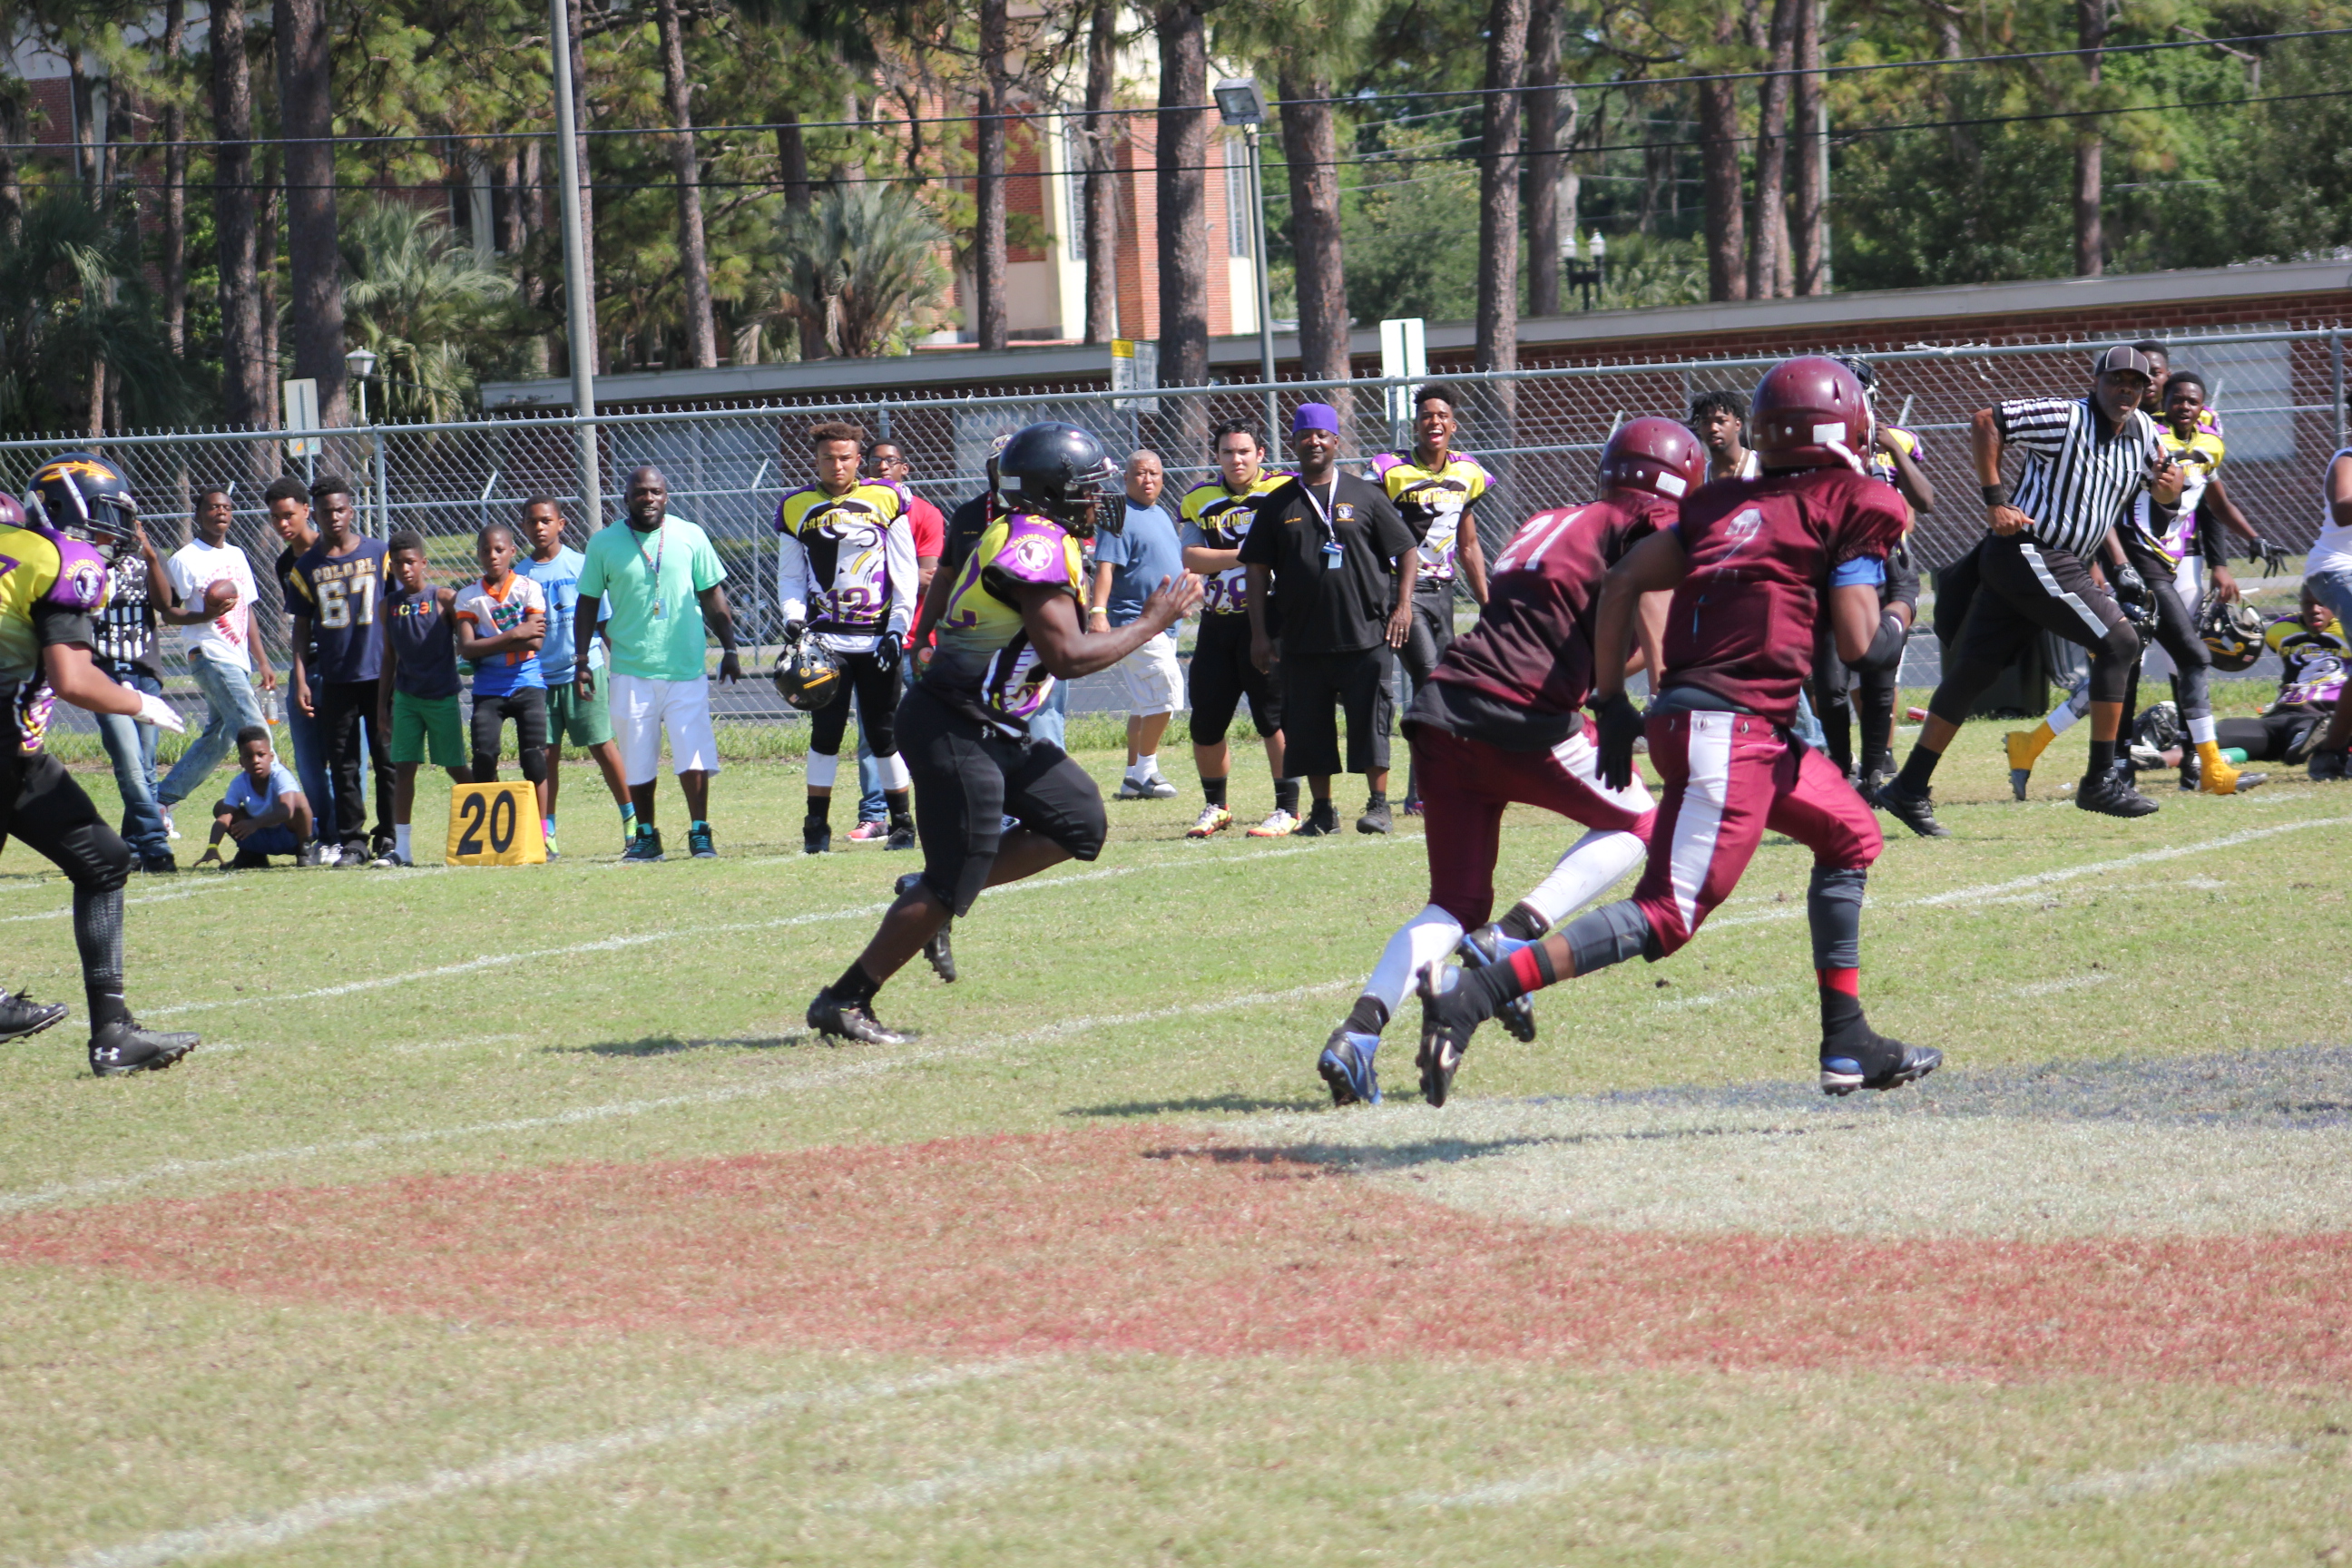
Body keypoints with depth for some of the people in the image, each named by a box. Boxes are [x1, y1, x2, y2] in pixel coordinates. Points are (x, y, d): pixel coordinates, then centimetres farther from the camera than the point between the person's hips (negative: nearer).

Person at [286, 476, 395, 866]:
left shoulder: (379, 553, 2)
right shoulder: (307, 566, 7)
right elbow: (302, 626, 11)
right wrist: (300, 681, 3)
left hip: (379, 676, -2)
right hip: (335, 681, 2)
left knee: (387, 759, 1)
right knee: (342, 765, 2)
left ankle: (388, 838, 9)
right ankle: (352, 841, 6)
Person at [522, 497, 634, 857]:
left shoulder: (580, 566, 1)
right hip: (539, 675, 2)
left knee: (602, 746, 0)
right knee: (545, 753, 2)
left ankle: (632, 820, 10)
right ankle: (545, 835, 6)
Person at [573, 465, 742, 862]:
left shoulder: (690, 537, 4)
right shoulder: (605, 543, 2)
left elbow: (713, 598, 10)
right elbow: (588, 604, 8)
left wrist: (730, 650, 7)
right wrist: (581, 660, 2)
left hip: (686, 668, 0)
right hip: (631, 672, 0)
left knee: (694, 757, -7)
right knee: (637, 762, 5)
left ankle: (700, 833, 4)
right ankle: (646, 837, 18)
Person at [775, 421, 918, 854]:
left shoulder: (886, 500, 3)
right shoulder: (796, 508, 6)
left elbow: (904, 573, 5)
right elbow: (789, 577, 11)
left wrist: (898, 629, -2)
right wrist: (794, 618, -7)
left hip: (878, 637, 0)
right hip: (825, 639, 0)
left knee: (884, 733, 5)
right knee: (826, 731, -4)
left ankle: (901, 821, 15)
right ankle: (816, 825, 4)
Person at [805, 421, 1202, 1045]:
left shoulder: (1032, 539, 14)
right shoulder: (1037, 548, -19)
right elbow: (1066, 655, -24)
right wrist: (1151, 624, -14)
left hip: (992, 731, 10)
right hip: (954, 733, -10)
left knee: (1078, 822, 11)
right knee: (952, 887, -6)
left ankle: (929, 896, 14)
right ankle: (843, 1002, 1)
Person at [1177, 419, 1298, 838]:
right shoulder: (1198, 500, 7)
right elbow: (1192, 558, -4)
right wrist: (1246, 555, -15)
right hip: (1218, 622, 4)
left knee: (1275, 717, -7)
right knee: (1205, 721, 8)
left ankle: (1288, 809, 1)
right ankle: (1214, 807, 25)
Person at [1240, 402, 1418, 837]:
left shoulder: (1365, 495, 4)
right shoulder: (1278, 504, 10)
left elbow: (1408, 551, 6)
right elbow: (1257, 568, 10)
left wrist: (1403, 605, -6)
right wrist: (1259, 633, 4)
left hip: (1364, 635, -2)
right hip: (1303, 638, 2)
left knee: (1370, 722, -4)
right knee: (1307, 728, 4)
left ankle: (1378, 805, 5)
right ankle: (1322, 810, 14)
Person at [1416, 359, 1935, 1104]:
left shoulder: (1724, 504, 19)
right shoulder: (1852, 505, 0)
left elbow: (1624, 580, 13)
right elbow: (1856, 644, -5)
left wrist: (1611, 701, 16)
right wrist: (1892, 620, 17)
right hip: (1729, 729, -9)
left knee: (1847, 838, 25)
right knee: (1667, 915, -14)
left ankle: (1847, 1044, 26)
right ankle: (1475, 993, -27)